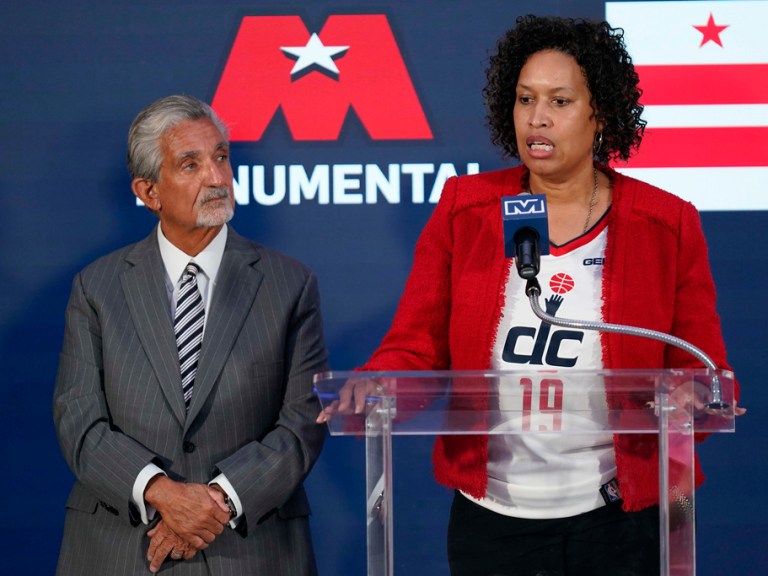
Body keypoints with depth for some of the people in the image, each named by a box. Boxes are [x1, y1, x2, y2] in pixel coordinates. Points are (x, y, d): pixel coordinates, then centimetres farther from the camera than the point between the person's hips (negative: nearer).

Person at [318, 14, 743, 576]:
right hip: (490, 519, 1)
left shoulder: (668, 225, 0)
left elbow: (702, 376, 2)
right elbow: (415, 348, 1)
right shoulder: (464, 210, 3)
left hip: (617, 523, -1)